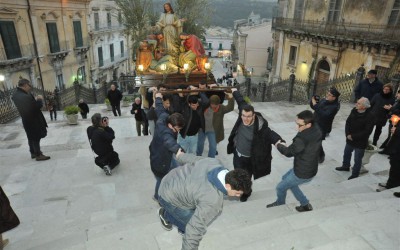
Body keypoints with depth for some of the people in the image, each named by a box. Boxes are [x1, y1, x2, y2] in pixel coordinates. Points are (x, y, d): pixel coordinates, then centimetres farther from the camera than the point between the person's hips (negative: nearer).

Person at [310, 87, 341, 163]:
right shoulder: (324, 100, 0)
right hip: (314, 123, 7)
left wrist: (315, 105, -33)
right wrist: (313, 100, -13)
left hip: (322, 127, -7)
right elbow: (312, 106, 9)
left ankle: (321, 156, 22)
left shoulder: (335, 106, -21)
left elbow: (324, 115, -33)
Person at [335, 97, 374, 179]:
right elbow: (348, 122, -2)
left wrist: (353, 136, -21)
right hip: (350, 139, 6)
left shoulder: (369, 117, -23)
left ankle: (355, 174, 28)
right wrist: (348, 134, -13)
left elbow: (367, 131, -23)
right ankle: (345, 166, 49)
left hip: (360, 142, -6)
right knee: (346, 153, 25)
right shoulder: (354, 111, -7)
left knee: (357, 159, 9)